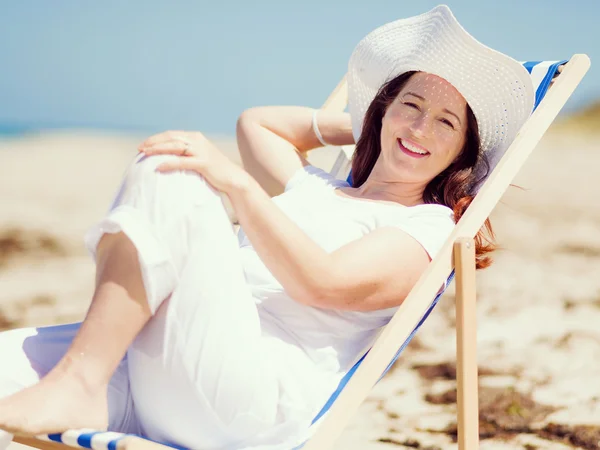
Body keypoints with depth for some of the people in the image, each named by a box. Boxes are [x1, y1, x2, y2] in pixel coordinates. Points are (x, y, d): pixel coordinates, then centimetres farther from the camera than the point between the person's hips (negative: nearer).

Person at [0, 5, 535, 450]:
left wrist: (235, 181, -15)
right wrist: (358, 124, 38)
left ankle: (76, 387, -24)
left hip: (259, 395, -7)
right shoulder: (313, 186, 29)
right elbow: (255, 122, 45)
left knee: (166, 174, -21)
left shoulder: (428, 227, 7)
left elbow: (321, 283, -11)